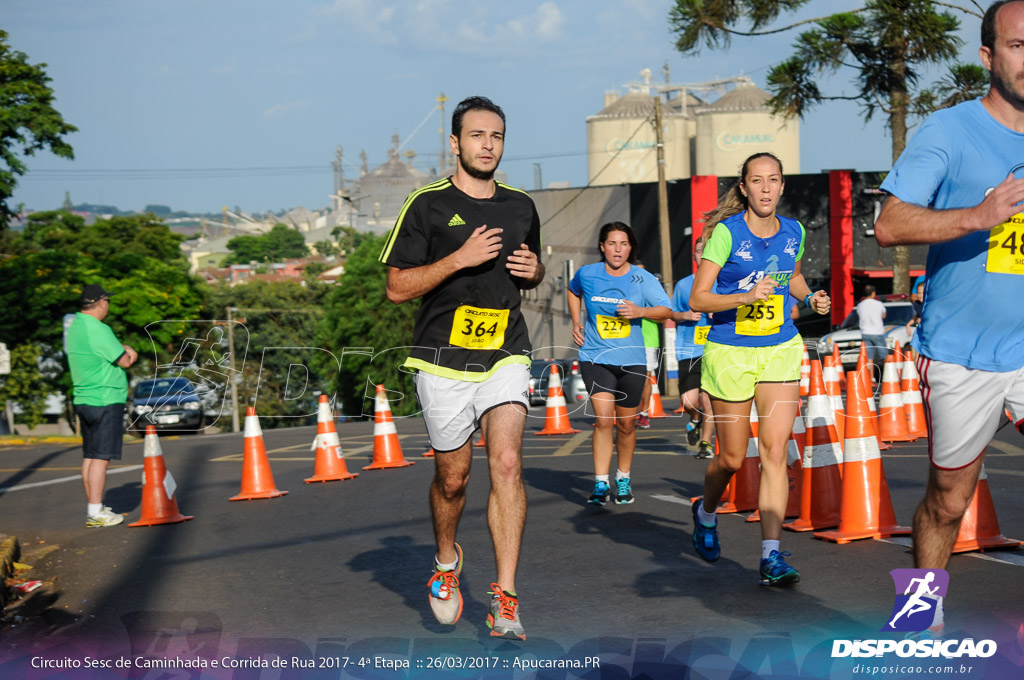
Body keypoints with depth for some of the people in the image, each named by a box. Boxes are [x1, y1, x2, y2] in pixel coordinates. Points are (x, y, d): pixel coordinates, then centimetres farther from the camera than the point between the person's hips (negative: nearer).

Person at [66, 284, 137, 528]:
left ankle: (93, 507, 19)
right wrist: (127, 354, 9)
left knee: (89, 456, 13)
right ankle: (95, 512, -10)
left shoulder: (75, 327, 13)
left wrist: (124, 348, 8)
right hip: (105, 401, -10)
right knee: (101, 457, -9)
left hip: (83, 400, 10)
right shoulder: (98, 329, -18)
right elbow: (124, 362, -13)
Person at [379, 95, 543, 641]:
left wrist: (532, 270, 1)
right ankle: (446, 561, 39)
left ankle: (505, 601, -12)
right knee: (453, 477, 8)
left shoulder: (520, 207, 10)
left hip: (505, 356, 2)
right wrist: (460, 257, -18)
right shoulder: (427, 205, -4)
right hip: (443, 360, -2)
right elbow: (397, 288, -7)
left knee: (507, 465, -14)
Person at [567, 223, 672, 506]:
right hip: (595, 358, -1)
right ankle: (601, 483, -10)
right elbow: (572, 291, 24)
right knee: (604, 419, -15)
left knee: (626, 423, 9)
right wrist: (576, 323, 12)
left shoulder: (643, 278, -2)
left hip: (631, 360, 1)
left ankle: (623, 478, 29)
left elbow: (666, 310, -6)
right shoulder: (587, 274, 1)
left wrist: (640, 311, -24)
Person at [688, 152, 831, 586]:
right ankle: (706, 513, 40)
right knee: (732, 459, 7)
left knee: (775, 451, -9)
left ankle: (771, 556, -8)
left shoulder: (793, 232, 3)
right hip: (729, 351, -3)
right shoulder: (726, 232, -11)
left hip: (780, 350, 3)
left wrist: (810, 297, 4)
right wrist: (746, 296, -27)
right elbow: (698, 299, -13)